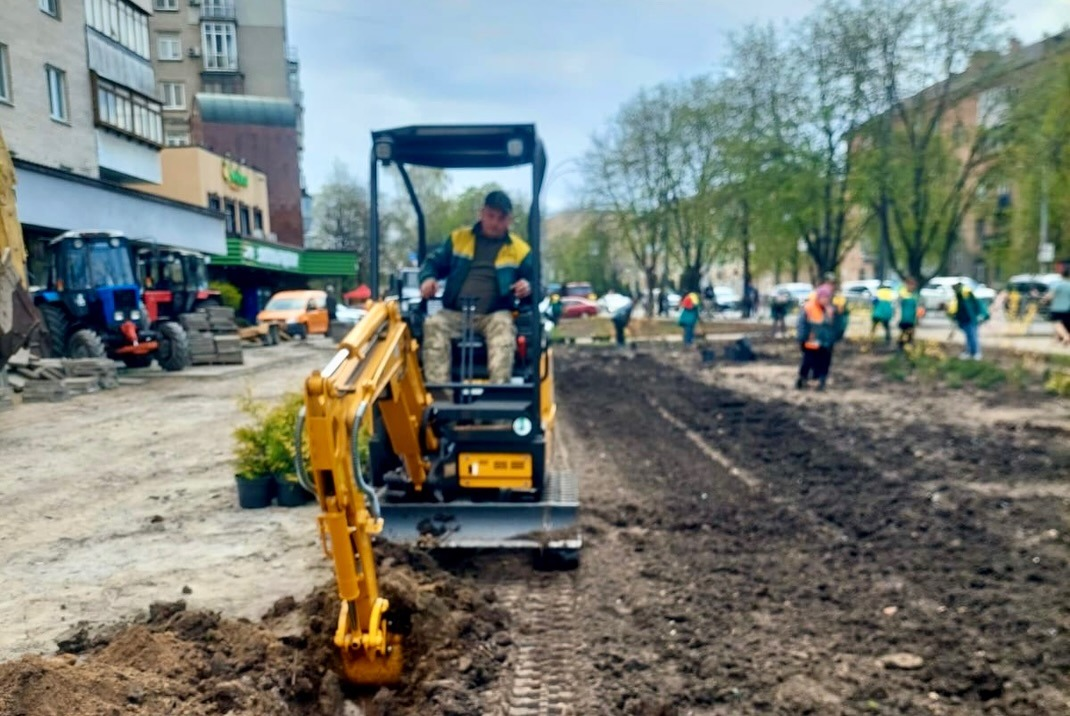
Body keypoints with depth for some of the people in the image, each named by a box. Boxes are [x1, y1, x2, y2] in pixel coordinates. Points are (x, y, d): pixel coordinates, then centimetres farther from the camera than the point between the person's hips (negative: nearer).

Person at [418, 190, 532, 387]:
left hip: (494, 315, -1)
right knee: (434, 324, -30)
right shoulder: (458, 238, 17)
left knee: (503, 324, -36)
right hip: (454, 314, 1)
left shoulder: (519, 249, 13)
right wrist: (428, 278, -5)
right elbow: (434, 262, 19)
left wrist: (528, 287, -13)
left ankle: (499, 387, -48)